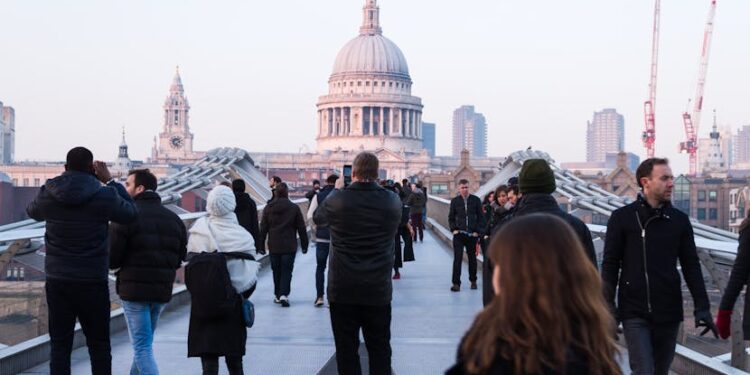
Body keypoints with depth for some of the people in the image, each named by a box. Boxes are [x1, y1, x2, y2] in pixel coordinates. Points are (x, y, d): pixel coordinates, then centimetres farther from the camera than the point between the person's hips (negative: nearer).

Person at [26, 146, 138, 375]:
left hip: (57, 280, 2)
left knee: (59, 344, 6)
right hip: (93, 281, -2)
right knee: (99, 345, 9)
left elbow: (32, 211, 18)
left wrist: (60, 182, 20)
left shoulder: (49, 194, -4)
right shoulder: (104, 196, -12)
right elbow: (131, 213, 4)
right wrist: (109, 181, 7)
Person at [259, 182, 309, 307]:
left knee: (276, 271, 14)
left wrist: (261, 245, 11)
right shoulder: (294, 208, -4)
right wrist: (304, 245, 8)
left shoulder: (268, 208, 1)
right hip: (289, 246, -2)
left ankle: (277, 295, 19)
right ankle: (284, 294, -14)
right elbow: (302, 228, 0)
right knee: (287, 271, 0)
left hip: (274, 246, 2)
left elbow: (263, 228, 4)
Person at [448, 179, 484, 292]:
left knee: (472, 258, 11)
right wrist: (454, 229, -4)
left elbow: (481, 217, 2)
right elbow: (451, 218, 10)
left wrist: (478, 231, -6)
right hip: (459, 234, 0)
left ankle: (473, 280, 26)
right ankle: (456, 283, -6)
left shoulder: (476, 200, 1)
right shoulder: (455, 201, 3)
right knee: (457, 259, -7)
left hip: (472, 235, 0)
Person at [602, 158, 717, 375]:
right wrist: (609, 306, -7)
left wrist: (702, 307, 1)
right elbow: (610, 265, -1)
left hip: (668, 313, 3)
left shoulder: (679, 220, 7)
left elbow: (691, 266, 8)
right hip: (634, 313, -3)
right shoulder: (622, 217, -2)